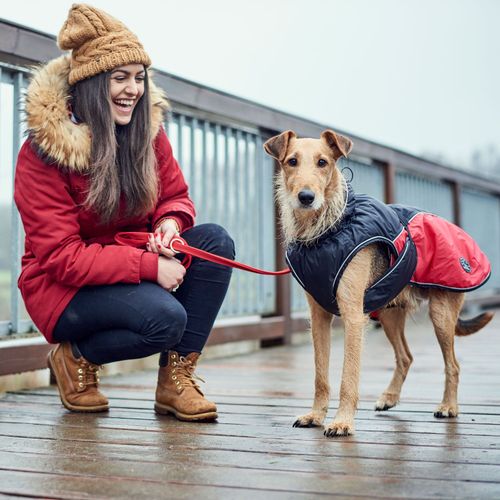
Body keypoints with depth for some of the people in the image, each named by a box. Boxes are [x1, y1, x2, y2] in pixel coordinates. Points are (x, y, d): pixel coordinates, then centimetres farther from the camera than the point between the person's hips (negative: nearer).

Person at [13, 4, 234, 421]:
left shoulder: (148, 130, -1)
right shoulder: (41, 153, -18)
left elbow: (177, 196, 9)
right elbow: (61, 258, -21)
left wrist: (170, 222, -17)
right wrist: (149, 265, -29)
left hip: (137, 268, 6)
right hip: (65, 288, -6)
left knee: (215, 240, -18)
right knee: (165, 318, -33)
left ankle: (176, 379, -12)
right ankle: (76, 357, -1)